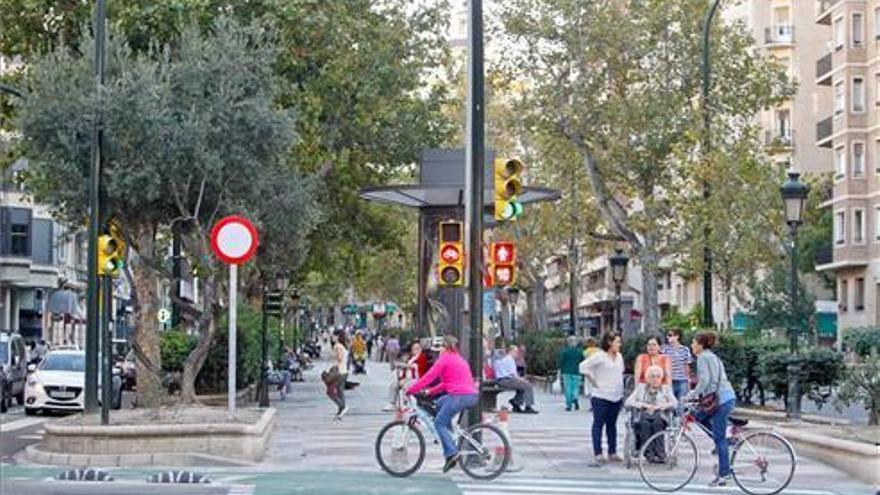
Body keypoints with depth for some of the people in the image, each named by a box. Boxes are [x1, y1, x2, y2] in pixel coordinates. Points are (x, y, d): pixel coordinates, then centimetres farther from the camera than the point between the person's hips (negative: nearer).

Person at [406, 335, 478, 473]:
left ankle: (451, 453, -17)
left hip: (460, 396, -9)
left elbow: (428, 377, -3)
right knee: (440, 403, 27)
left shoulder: (445, 359, 0)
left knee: (439, 423, -2)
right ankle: (449, 439, 23)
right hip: (472, 395, 9)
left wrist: (411, 390, 4)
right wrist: (432, 391, 27)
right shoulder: (460, 360, 26)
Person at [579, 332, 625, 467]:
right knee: (598, 424, -5)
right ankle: (598, 455, -7)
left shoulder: (619, 357, 11)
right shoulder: (599, 356, -11)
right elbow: (583, 367, -15)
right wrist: (593, 381, -11)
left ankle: (612, 453, 19)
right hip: (601, 396, -7)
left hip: (617, 396, 7)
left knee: (612, 425, 12)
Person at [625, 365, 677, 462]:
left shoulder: (666, 388, 21)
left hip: (659, 418, 0)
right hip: (642, 418, 0)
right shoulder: (641, 387, 21)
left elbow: (674, 403, 5)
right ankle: (649, 453, -39)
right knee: (645, 424, -35)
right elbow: (628, 402, 7)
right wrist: (643, 405, -7)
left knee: (656, 423, -36)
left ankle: (659, 451, -38)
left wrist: (661, 406, -11)